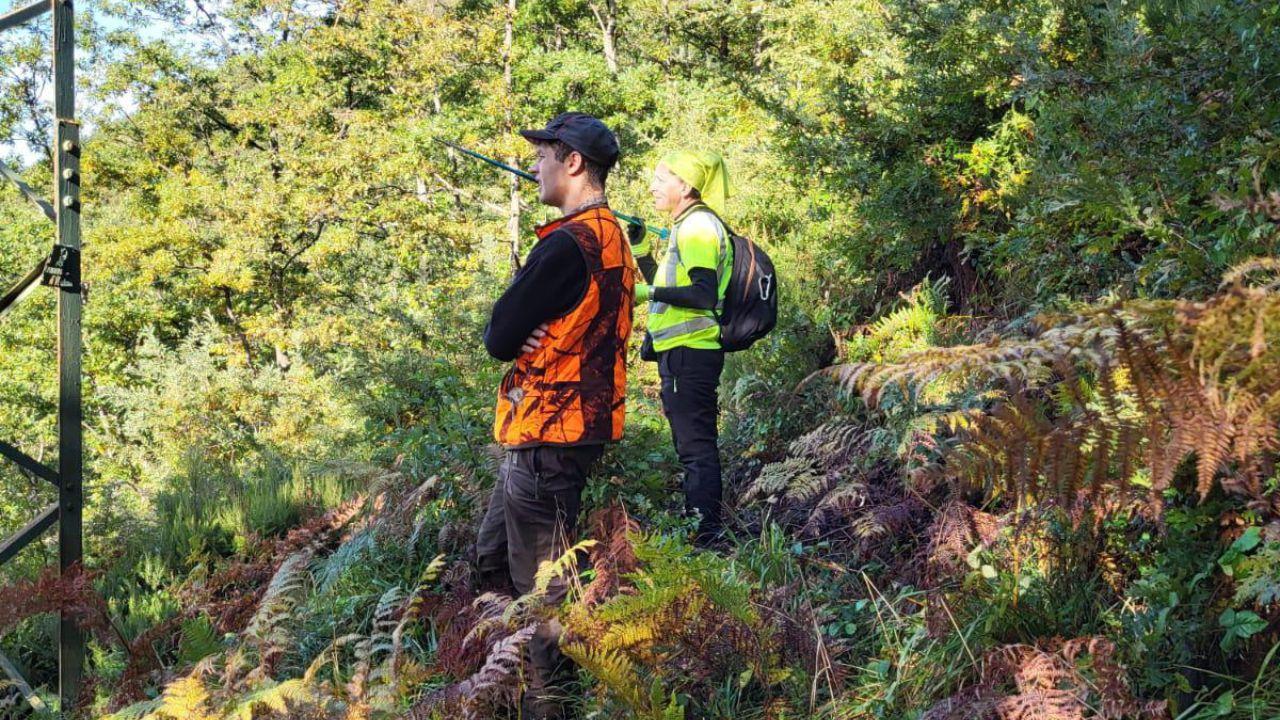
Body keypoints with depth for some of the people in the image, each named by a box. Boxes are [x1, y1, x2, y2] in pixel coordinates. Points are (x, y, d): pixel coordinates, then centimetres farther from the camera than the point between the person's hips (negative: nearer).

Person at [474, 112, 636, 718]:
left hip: (547, 435, -10)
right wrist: (520, 331, -7)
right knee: (493, 559, 21)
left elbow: (499, 338, -18)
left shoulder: (568, 245, -21)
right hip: (572, 424, 10)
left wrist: (507, 331, 2)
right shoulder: (610, 237, 11)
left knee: (539, 582, 1)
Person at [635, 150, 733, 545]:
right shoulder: (687, 226, 19)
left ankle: (704, 534, -8)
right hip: (683, 351, 11)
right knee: (695, 444, 15)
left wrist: (648, 292, -21)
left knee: (696, 445, -9)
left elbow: (704, 294, -23)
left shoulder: (698, 225, -13)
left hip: (689, 352, -11)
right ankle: (697, 527, 23)